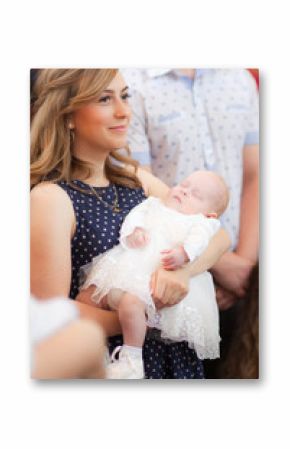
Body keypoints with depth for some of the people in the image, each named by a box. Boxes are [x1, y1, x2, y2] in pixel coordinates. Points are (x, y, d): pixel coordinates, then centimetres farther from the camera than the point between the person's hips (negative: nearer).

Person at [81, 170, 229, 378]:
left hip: (154, 278, -7)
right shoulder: (154, 205, 27)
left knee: (131, 302, -33)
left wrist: (184, 252, -31)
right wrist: (134, 230, -11)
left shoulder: (201, 222, 12)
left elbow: (199, 238, -9)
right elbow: (136, 215, 13)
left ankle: (132, 360, -23)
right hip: (125, 266, 7)